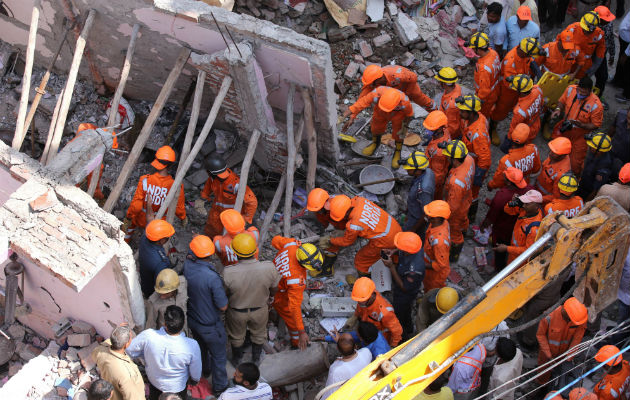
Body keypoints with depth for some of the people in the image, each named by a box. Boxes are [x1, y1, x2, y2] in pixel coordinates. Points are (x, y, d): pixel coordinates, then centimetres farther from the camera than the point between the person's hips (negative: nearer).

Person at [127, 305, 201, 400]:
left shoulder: (147, 336, -37)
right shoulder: (192, 346, -38)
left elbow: (128, 350, -17)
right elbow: (196, 374, -20)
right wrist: (195, 380, 4)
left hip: (153, 381, 1)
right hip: (177, 387, -1)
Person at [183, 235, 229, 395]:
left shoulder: (187, 265, -21)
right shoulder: (212, 277, -38)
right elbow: (223, 306, -25)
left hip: (192, 319, 6)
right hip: (210, 325, -6)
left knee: (201, 346, 35)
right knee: (218, 355, 20)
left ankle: (205, 369, 61)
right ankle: (219, 386, 40)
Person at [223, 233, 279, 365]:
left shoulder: (229, 273, -37)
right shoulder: (269, 268, -33)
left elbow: (226, 293, -16)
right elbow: (274, 288, -12)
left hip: (237, 312, -1)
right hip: (260, 310, 1)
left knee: (237, 336, 30)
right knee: (258, 334, 32)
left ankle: (237, 360, 57)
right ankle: (256, 358, 58)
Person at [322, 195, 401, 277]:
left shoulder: (354, 225, -29)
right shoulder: (359, 200, -12)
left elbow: (346, 241, -7)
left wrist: (330, 241, 9)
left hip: (385, 241, -7)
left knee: (361, 259, 15)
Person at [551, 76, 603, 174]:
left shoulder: (596, 105, -28)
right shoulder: (571, 89, -16)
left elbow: (596, 125, -16)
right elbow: (562, 101, 6)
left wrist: (581, 125, -32)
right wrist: (558, 109, -15)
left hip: (580, 135, -4)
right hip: (564, 129, 4)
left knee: (575, 164, 6)